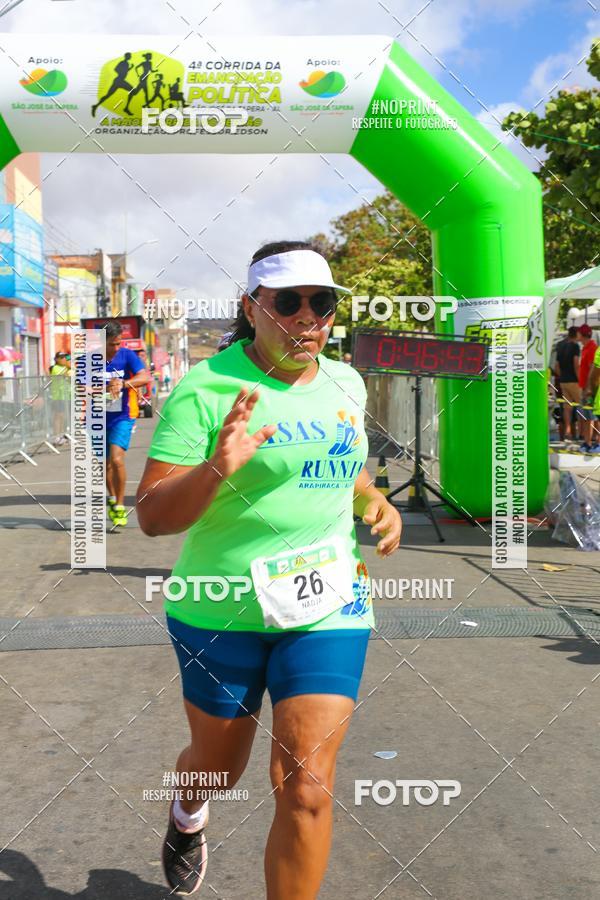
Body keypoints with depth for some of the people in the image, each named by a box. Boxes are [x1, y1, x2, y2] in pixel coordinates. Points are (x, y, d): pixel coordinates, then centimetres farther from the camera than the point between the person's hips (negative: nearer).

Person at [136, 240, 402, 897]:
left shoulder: (345, 383, 5)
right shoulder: (205, 387, -13)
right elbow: (152, 517, -15)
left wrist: (376, 503, 3)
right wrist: (216, 468, -34)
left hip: (327, 605, 3)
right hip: (221, 611, -2)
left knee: (306, 787, -6)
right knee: (218, 765, 19)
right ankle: (187, 814, 57)